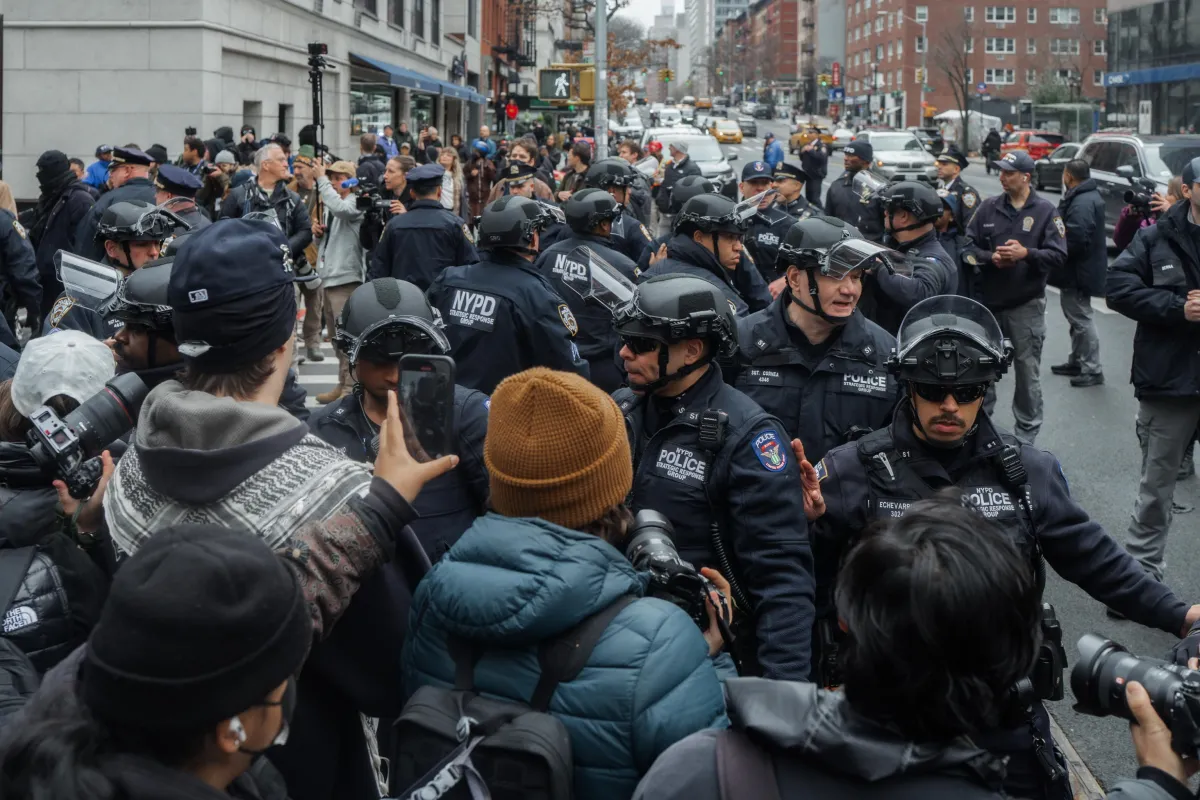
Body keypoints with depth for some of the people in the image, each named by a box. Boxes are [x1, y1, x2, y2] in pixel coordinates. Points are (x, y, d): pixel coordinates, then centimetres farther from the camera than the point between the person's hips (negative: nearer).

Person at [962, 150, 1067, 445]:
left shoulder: (1045, 210, -3)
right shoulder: (989, 207, 5)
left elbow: (1058, 254, -8)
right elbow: (968, 247, 4)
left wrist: (1026, 253, -22)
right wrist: (991, 258, -14)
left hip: (1027, 305, -3)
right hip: (989, 300, 3)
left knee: (1028, 370, 3)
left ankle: (1027, 432, 13)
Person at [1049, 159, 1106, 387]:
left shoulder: (1082, 203, -24)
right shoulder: (1089, 197, 12)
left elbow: (1075, 240, -30)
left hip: (1078, 272, -11)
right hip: (1079, 269, 11)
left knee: (1081, 318, -5)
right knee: (1076, 317, 21)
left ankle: (1092, 369, 0)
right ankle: (1077, 361, 33)